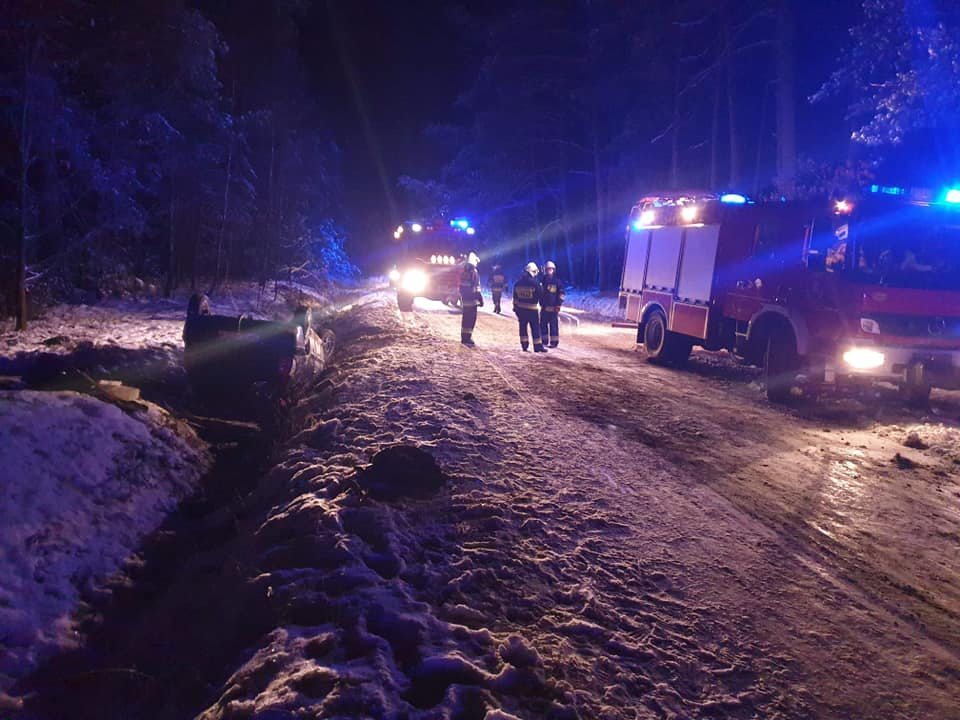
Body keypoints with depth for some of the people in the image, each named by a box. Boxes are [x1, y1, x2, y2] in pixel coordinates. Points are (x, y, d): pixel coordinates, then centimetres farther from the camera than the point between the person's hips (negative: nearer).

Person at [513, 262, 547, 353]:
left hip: (520, 309, 5)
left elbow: (515, 297, 8)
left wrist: (515, 307, 15)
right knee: (535, 328, 2)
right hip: (532, 309, -5)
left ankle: (524, 345, 13)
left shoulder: (517, 283, 4)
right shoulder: (535, 283, -12)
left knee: (523, 327, 12)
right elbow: (540, 296, -5)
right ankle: (538, 346, 3)